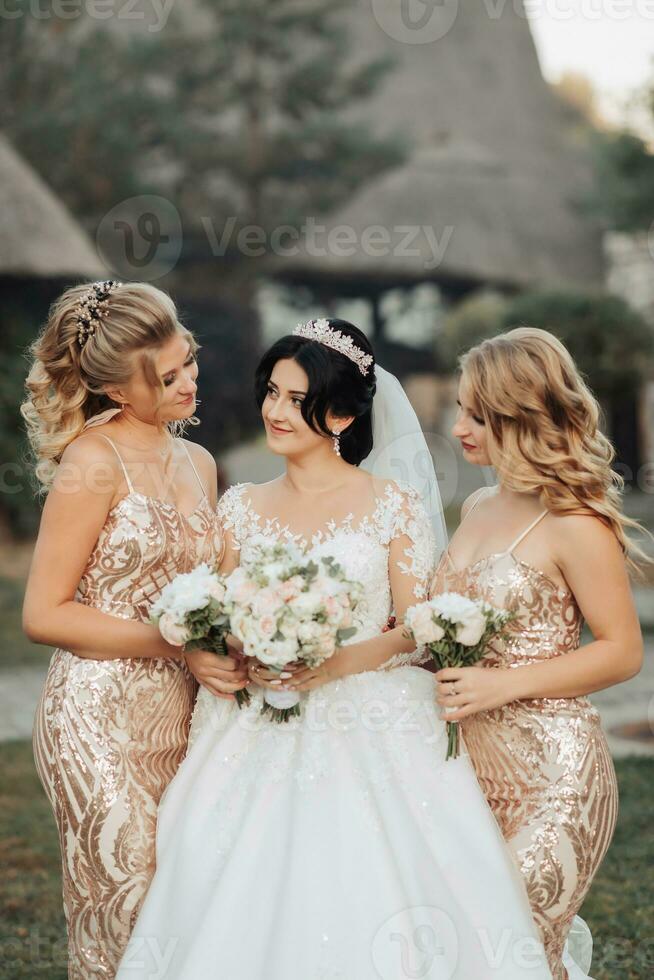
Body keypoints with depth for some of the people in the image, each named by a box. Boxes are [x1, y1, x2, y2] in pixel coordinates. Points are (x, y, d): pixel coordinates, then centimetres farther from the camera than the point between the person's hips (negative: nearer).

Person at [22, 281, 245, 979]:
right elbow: (44, 614, -12)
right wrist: (181, 644, -15)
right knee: (124, 923, -3)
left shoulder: (199, 464, 13)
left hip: (181, 723, 7)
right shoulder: (95, 462, -9)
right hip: (103, 720, -7)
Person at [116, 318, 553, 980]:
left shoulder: (396, 506, 2)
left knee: (365, 891, -16)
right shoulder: (243, 508, 12)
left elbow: (419, 632, -2)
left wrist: (339, 663, -17)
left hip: (374, 732, -2)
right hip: (261, 737, 3)